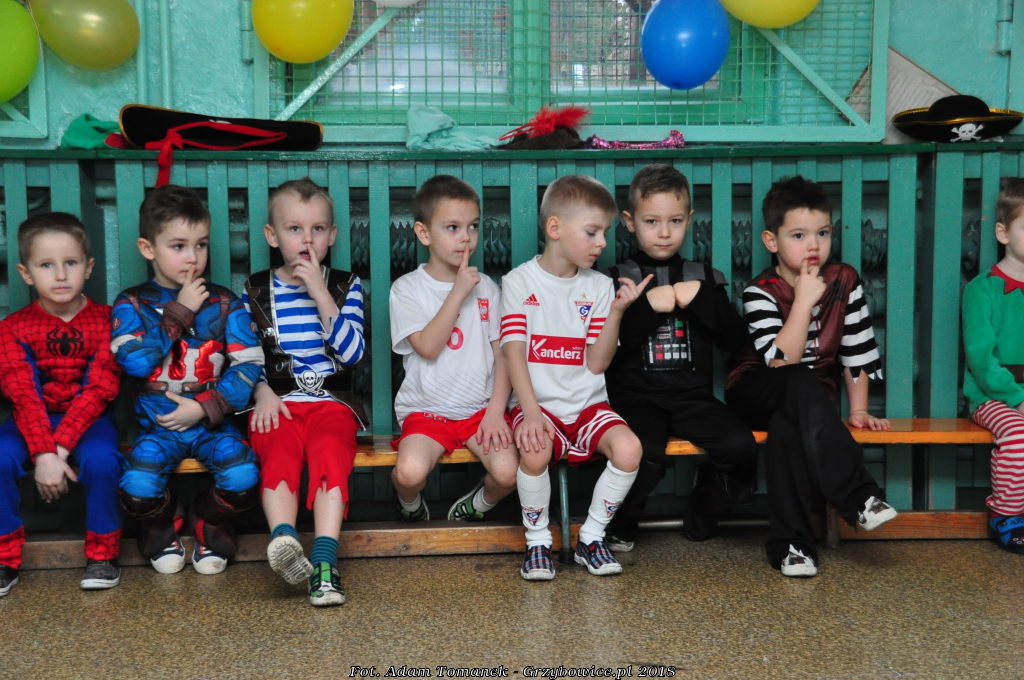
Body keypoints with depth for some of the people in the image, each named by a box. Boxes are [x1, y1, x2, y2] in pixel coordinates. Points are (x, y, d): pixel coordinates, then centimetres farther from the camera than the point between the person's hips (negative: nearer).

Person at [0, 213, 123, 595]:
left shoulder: (105, 321, -6)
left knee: (101, 459, -32)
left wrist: (60, 448, -24)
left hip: (87, 419, -1)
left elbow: (98, 391, -14)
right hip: (32, 421, 2)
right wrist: (43, 455, -26)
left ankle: (102, 553, -9)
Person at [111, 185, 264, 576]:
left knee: (243, 481, -26)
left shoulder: (224, 303, 5)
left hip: (213, 422, 0)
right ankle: (162, 525, 12)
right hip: (157, 425, 0)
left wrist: (205, 407, -12)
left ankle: (209, 523, 10)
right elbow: (135, 361, -13)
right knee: (137, 491, -26)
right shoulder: (132, 304, 4)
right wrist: (179, 312, -11)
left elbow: (248, 365, -2)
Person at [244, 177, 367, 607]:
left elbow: (352, 351, -3)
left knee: (330, 453, -31)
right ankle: (284, 540, -51)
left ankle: (324, 563, -43)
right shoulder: (255, 292, 13)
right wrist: (263, 394, -8)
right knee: (280, 454, -31)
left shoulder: (345, 286, 12)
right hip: (278, 404, 1)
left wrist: (320, 293, -8)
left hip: (331, 402, -1)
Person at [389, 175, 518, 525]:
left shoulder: (486, 287, 8)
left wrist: (496, 411, -6)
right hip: (425, 410, -2)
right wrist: (458, 292, -15)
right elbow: (428, 347, -15)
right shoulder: (407, 289, -1)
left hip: (479, 409, 2)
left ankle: (477, 506, 11)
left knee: (508, 472, -24)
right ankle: (411, 508, 8)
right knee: (410, 472, -29)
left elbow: (502, 354, 6)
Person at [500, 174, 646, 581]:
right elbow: (514, 352, -10)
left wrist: (616, 312, -13)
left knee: (628, 448, -26)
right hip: (539, 405, -3)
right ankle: (537, 542, -7)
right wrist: (531, 412, -23)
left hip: (588, 406, 3)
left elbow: (596, 363, 0)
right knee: (535, 452, -35)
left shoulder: (599, 287, 7)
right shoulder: (520, 281, -1)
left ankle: (591, 538, -3)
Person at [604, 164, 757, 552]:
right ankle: (619, 526, -1)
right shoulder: (618, 280, 7)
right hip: (636, 396, -3)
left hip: (692, 395, 3)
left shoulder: (703, 278, 15)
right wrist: (648, 306, -13)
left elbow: (735, 340, 6)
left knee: (741, 446, -23)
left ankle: (701, 520, 6)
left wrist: (700, 299, -7)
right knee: (646, 454, -32)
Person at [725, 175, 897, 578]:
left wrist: (858, 411, 0)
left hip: (812, 399, 2)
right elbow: (782, 362, -25)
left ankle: (789, 543, -30)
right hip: (755, 393, -2)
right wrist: (804, 300, -26)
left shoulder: (844, 282, -2)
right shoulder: (760, 293, -13)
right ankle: (858, 498, -39)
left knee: (787, 428, -34)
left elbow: (856, 352, 3)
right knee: (800, 386, -37)